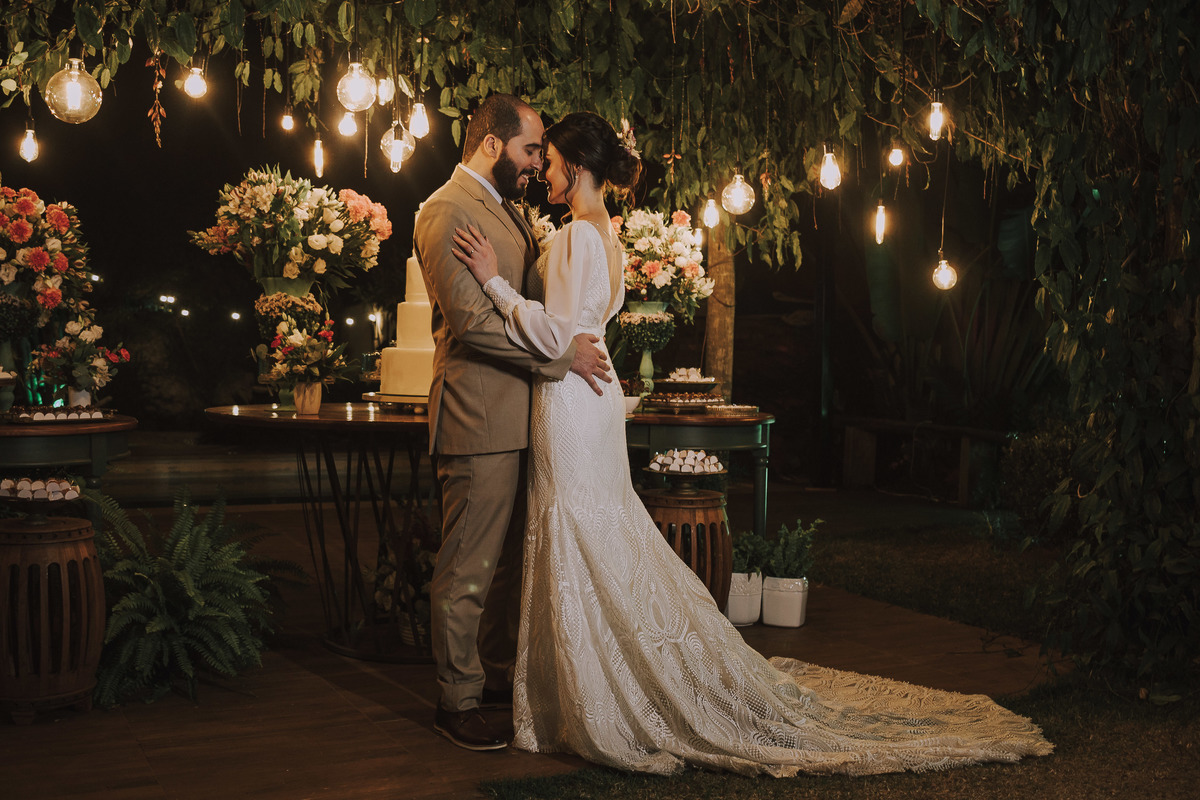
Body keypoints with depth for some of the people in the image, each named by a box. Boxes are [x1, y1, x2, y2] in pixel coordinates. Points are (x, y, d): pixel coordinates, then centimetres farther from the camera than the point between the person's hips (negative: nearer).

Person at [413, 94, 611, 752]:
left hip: (515, 414, 10)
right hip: (479, 414, -10)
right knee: (469, 569, -2)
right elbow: (471, 319, -21)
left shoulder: (505, 209, 20)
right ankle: (457, 702, 8)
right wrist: (562, 353, -16)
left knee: (507, 558, 18)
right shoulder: (447, 211, -13)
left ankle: (498, 672, 31)